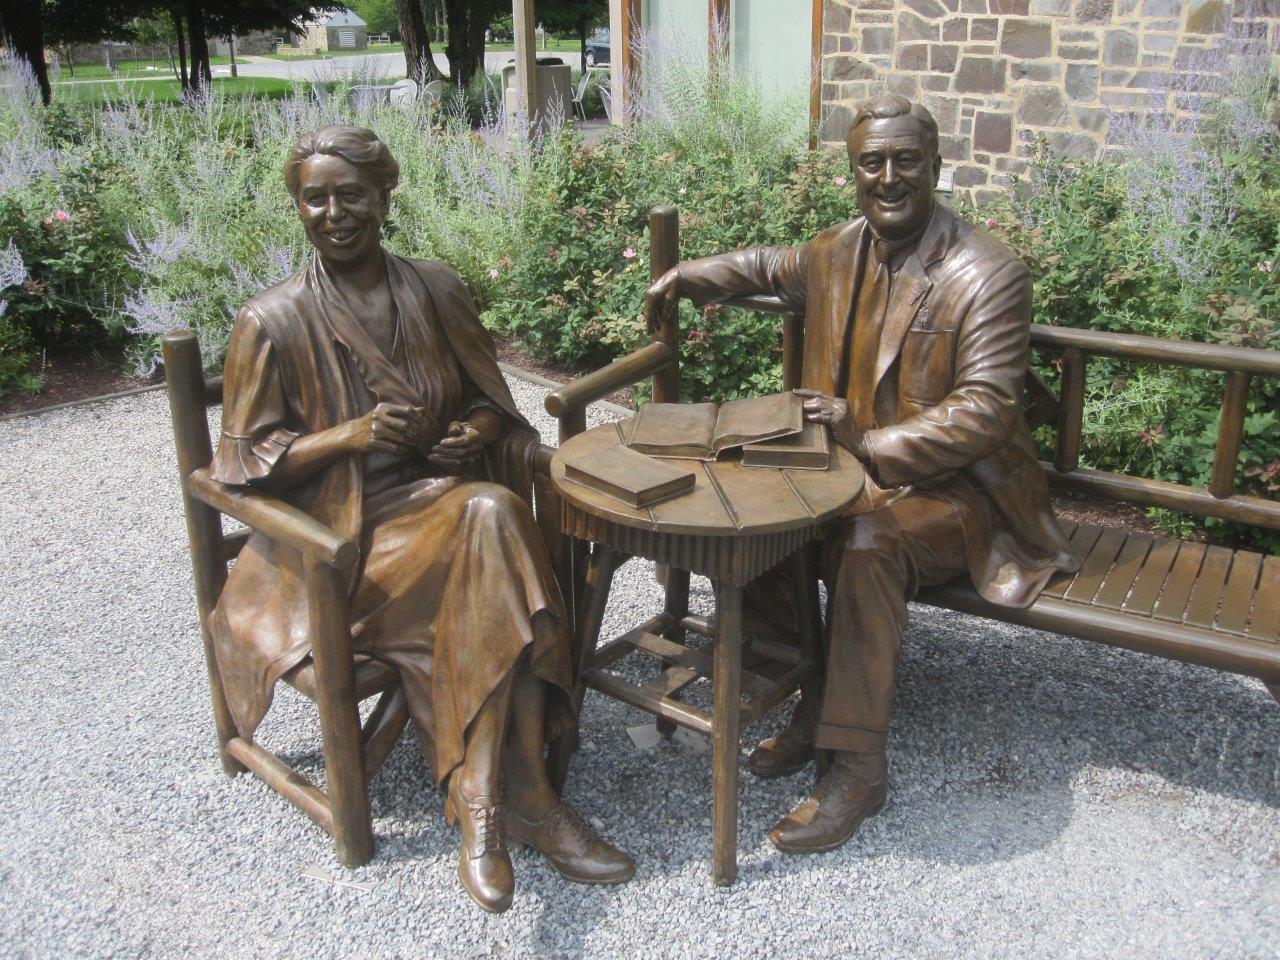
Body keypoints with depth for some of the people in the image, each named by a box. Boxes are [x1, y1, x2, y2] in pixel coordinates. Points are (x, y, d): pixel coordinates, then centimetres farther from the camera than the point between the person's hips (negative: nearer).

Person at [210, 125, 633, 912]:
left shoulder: (436, 289, 7)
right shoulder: (272, 323, -4)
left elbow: (492, 400, 17)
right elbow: (245, 460, -3)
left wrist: (479, 430, -8)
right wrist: (350, 436, -19)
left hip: (442, 493, 4)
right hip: (338, 530, -4)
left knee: (493, 516, -32)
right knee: (490, 527, -31)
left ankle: (485, 802, -24)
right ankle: (522, 795, -25)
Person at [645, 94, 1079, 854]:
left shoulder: (987, 274, -13)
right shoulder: (834, 255, 8)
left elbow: (986, 413, -20)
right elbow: (767, 269, 31)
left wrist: (869, 444, -27)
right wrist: (687, 278, 15)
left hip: (952, 482, -6)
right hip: (851, 464, 7)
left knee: (867, 539, -35)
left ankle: (859, 765, -23)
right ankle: (812, 698, -3)